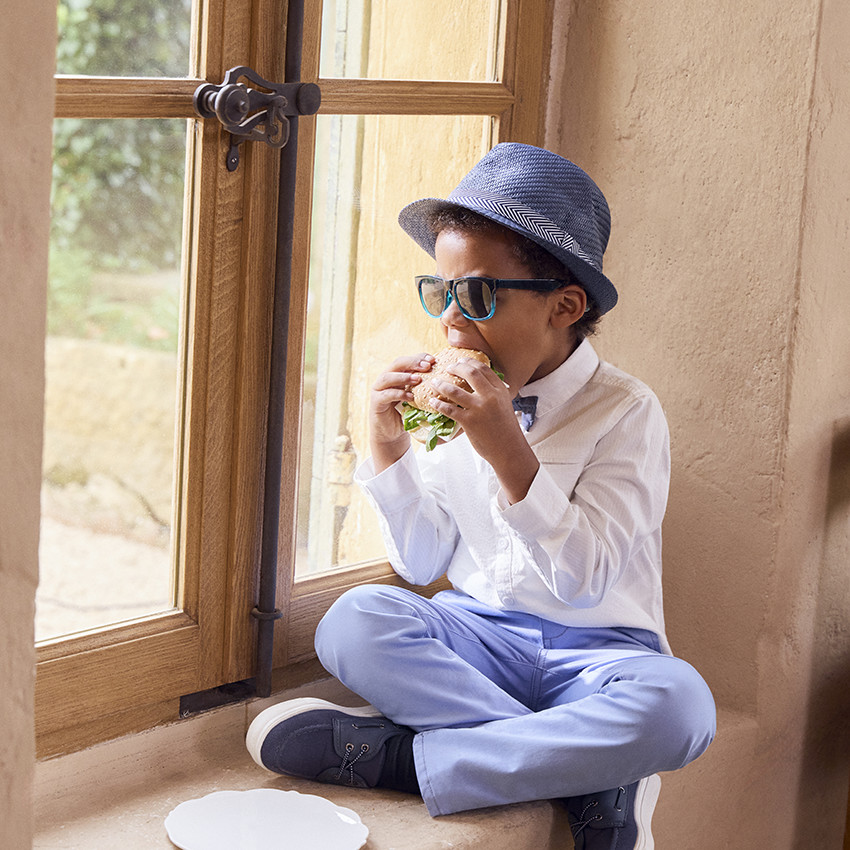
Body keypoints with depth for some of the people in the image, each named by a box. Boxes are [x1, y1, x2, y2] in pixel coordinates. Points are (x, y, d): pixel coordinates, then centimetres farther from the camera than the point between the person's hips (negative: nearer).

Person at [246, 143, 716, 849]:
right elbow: (424, 565, 7)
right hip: (477, 637, 3)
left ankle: (398, 755, -29)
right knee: (353, 623, -26)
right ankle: (581, 771, -28)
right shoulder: (459, 403, 4)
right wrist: (390, 447, -6)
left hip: (596, 651, -3)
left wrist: (509, 453, -28)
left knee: (678, 703, -36)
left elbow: (585, 583, -20)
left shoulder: (626, 412, -10)